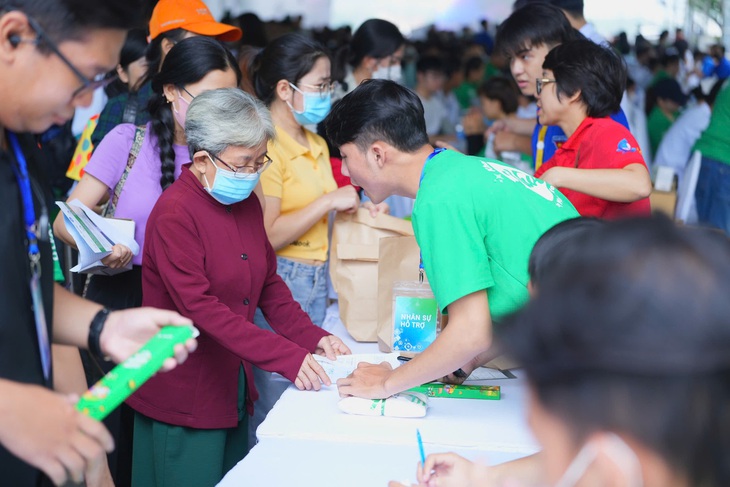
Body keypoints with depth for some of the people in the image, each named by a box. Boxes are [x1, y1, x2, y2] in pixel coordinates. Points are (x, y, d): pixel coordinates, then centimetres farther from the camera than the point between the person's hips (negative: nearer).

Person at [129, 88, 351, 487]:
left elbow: (269, 284, 13)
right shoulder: (175, 213, -18)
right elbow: (201, 308, -25)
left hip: (233, 388, 8)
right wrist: (288, 358, -29)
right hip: (184, 397, -8)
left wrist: (312, 338, -3)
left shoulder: (247, 203, 7)